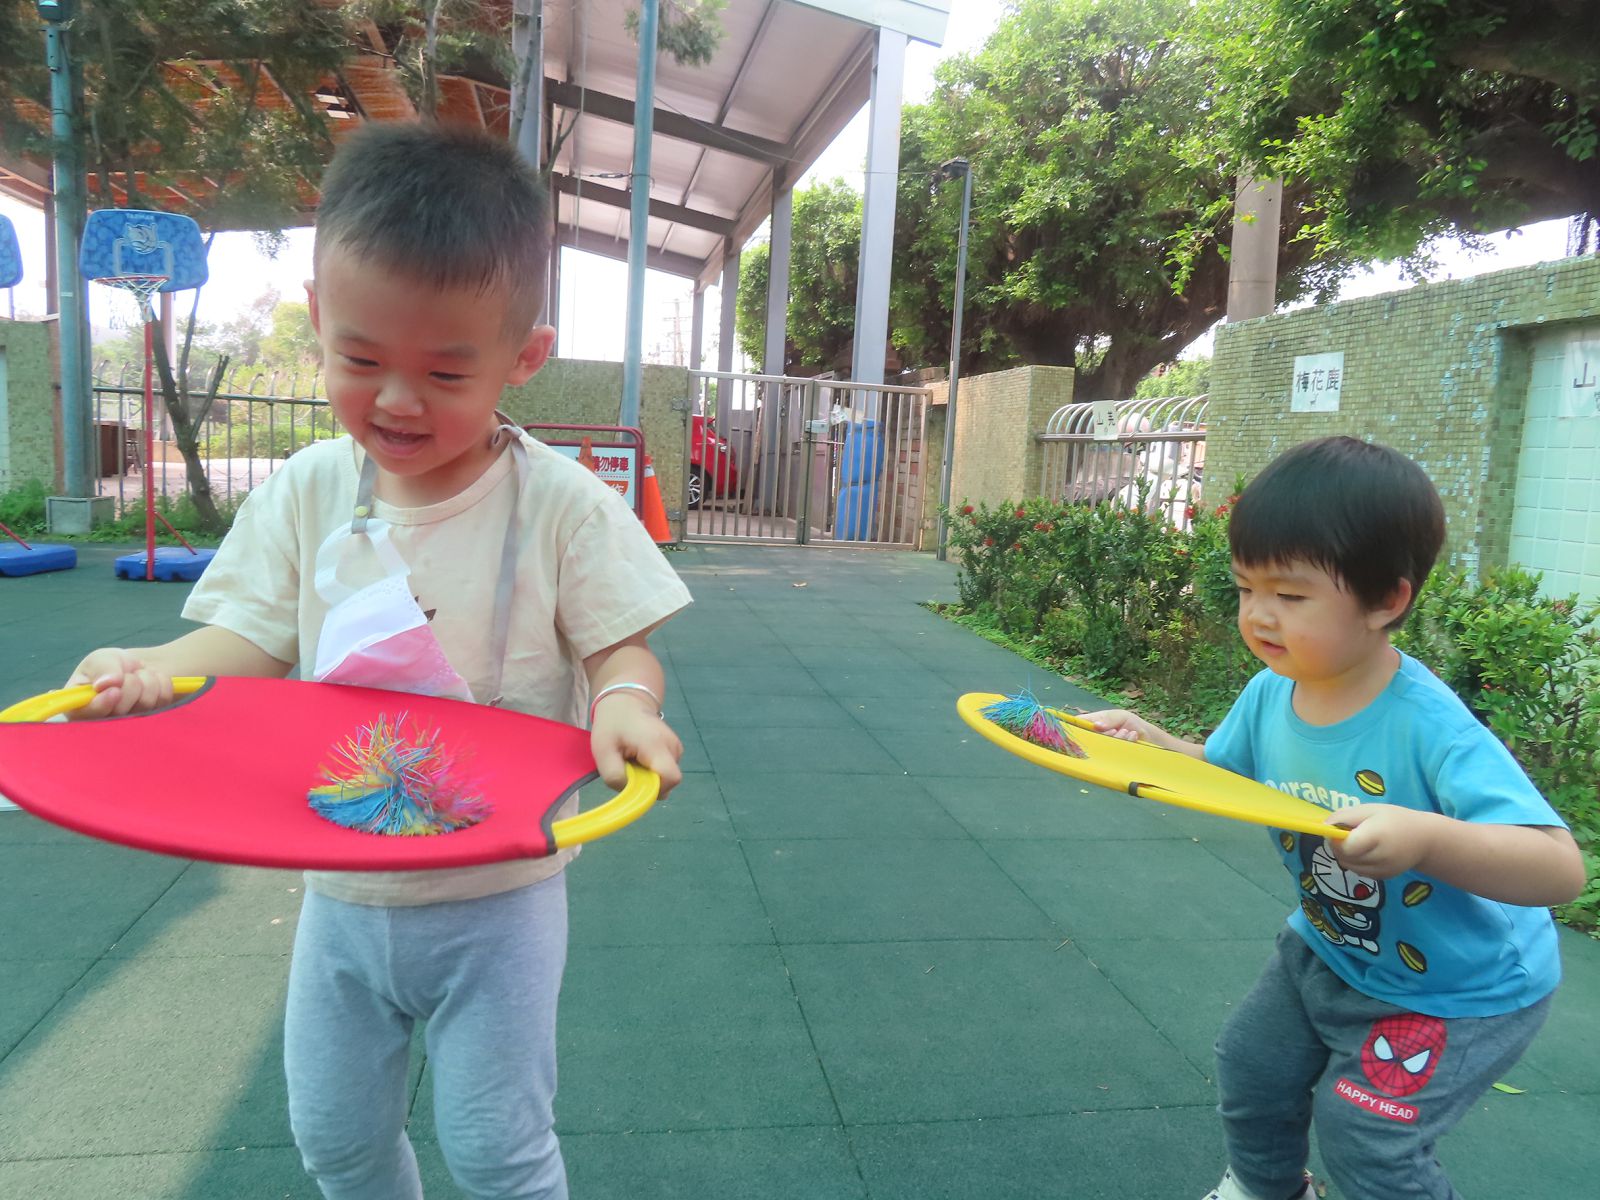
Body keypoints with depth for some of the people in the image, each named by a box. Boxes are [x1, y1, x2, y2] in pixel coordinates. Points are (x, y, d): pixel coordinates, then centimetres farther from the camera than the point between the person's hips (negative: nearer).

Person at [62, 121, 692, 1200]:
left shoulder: (561, 502, -17)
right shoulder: (308, 490, -5)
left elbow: (620, 646, -13)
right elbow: (256, 636, -1)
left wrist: (623, 699, -35)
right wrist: (154, 668, -20)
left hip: (497, 897, -4)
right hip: (341, 889, 5)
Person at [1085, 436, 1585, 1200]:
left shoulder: (1428, 728, -36)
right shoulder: (1270, 693, -16)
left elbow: (1561, 870, -40)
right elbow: (1222, 774, 3)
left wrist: (1426, 839, -57)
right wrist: (1149, 741, -17)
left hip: (1458, 989, -6)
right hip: (1329, 948, 7)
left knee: (1365, 1135, -7)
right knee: (1252, 1065, 16)